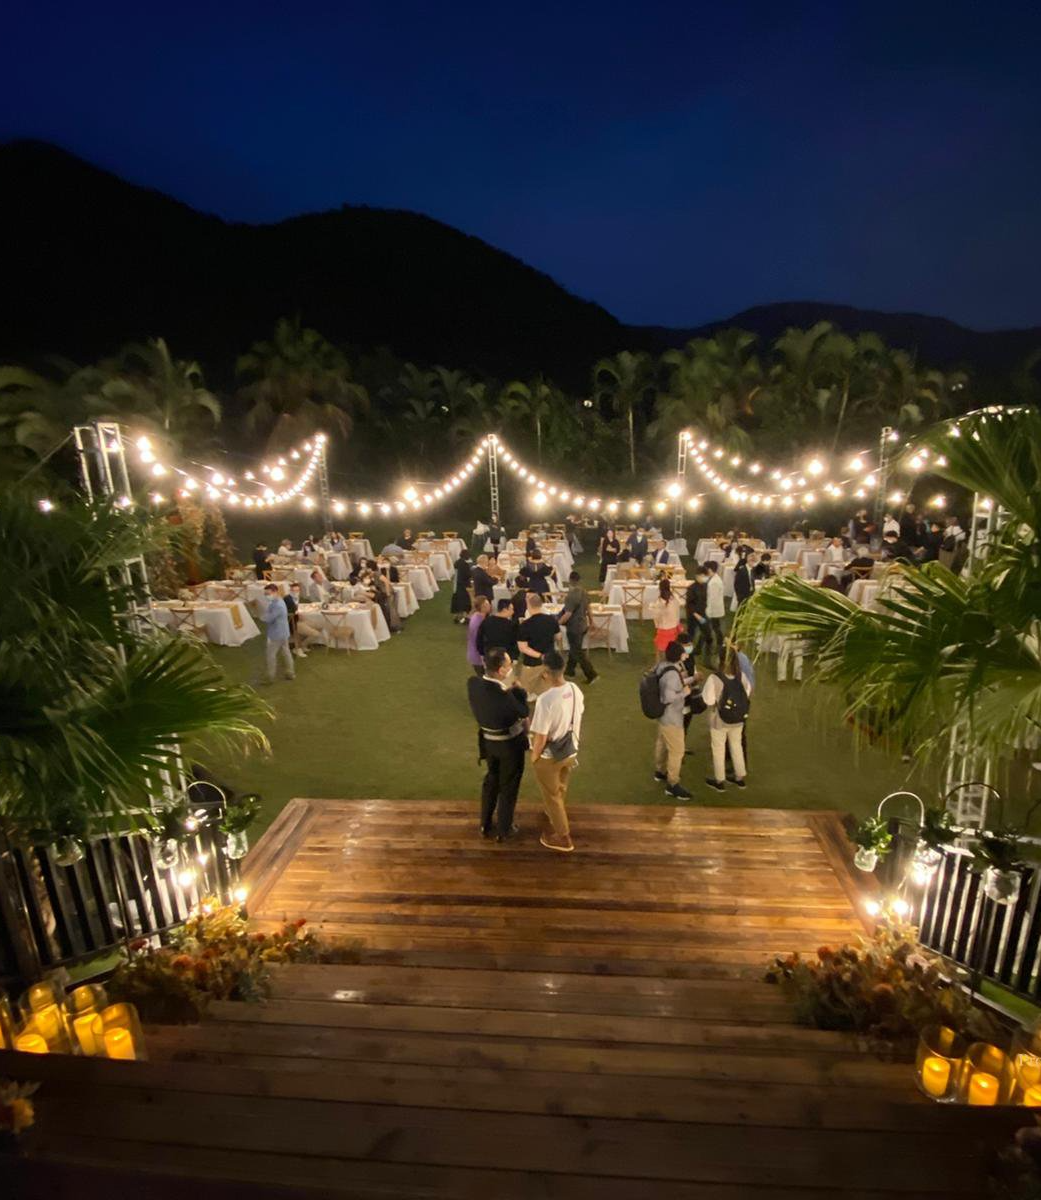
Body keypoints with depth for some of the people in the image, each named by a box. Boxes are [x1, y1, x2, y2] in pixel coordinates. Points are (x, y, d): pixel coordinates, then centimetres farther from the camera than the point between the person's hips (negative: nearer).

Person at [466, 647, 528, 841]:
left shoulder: (473, 683, -18)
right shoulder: (503, 695, -36)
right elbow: (524, 712, -17)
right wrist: (518, 690, -6)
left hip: (487, 741, 6)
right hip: (510, 744, -5)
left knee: (491, 780, 28)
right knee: (508, 786, 18)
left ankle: (485, 825, 42)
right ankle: (504, 830, 36)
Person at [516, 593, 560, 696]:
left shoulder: (526, 624, -21)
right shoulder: (552, 620, -8)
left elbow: (522, 647, -21)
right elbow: (557, 638, 8)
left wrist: (539, 655, -18)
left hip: (532, 663, -5)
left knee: (526, 692, 16)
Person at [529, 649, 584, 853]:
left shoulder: (545, 700, -34)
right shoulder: (575, 690, -12)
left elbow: (540, 737, -26)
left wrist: (534, 757, -8)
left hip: (549, 757, -6)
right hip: (570, 751, 7)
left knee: (551, 795, 17)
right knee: (561, 789, 31)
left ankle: (563, 837, 32)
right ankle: (554, 814, 57)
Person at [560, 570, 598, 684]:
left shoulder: (572, 596, -27)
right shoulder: (584, 592, 0)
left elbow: (568, 614, -27)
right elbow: (587, 608, 12)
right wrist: (590, 620, 26)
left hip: (574, 627, -9)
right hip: (583, 625, 9)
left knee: (578, 652, 3)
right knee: (574, 649, 23)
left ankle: (591, 675, 6)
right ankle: (570, 671, 37)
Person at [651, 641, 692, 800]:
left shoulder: (662, 665, -3)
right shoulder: (672, 674, -31)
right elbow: (668, 698, -33)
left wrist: (683, 681, 12)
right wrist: (685, 692, -21)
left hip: (663, 714, 10)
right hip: (671, 718, -10)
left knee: (661, 743, 25)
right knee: (677, 750, 2)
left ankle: (660, 771, 44)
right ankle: (672, 785, 13)